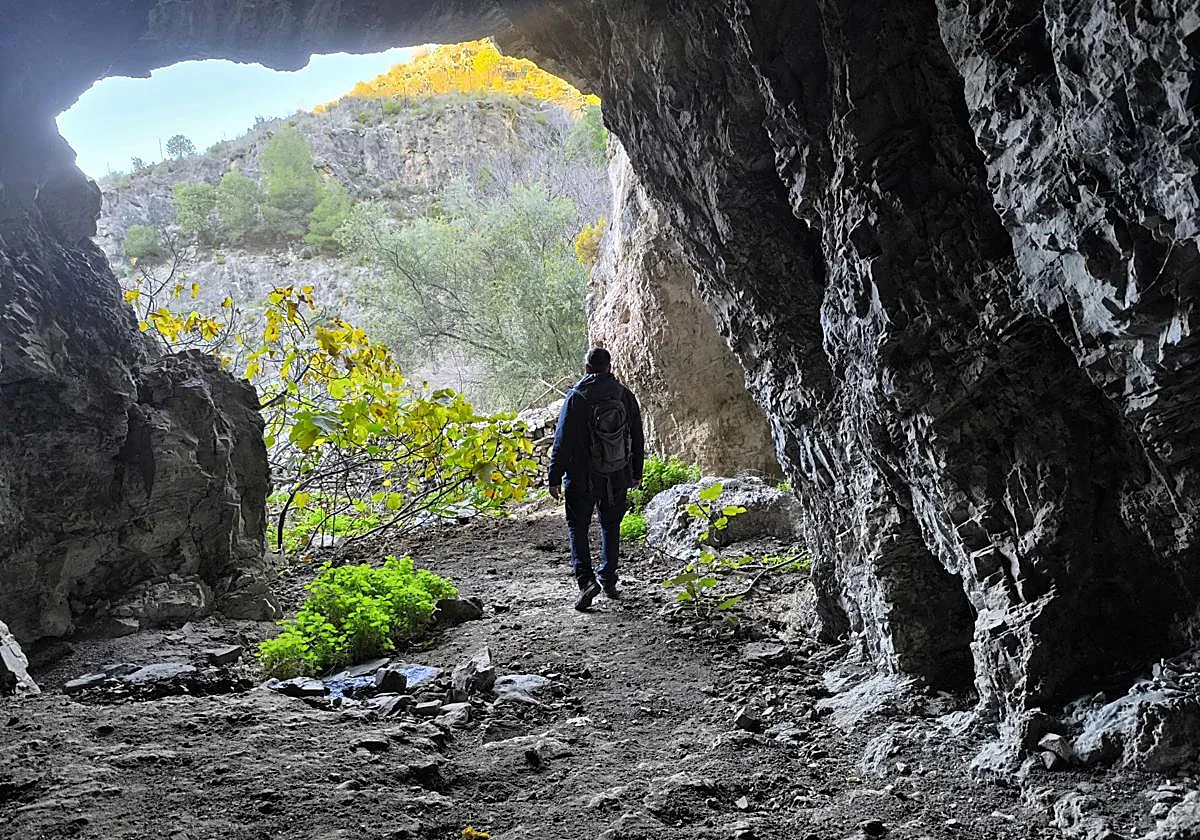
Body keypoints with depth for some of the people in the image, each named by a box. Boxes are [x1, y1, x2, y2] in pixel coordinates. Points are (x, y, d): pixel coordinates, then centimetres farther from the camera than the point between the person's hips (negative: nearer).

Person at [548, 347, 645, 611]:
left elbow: (563, 441, -11)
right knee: (610, 526, 19)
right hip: (617, 478, 3)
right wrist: (636, 474, 19)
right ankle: (608, 579, 22)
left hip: (582, 477, -3)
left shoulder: (577, 397, -11)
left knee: (578, 527, 7)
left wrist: (555, 477, -4)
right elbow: (638, 438, 8)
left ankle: (586, 580, -9)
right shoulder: (625, 395, 1)